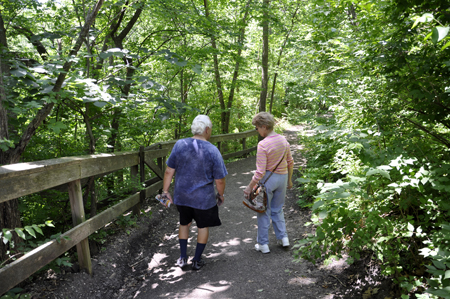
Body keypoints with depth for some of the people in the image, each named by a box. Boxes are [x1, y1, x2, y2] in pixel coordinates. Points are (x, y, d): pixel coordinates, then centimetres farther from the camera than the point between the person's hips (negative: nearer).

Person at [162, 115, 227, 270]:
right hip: (204, 198, -3)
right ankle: (197, 260, 28)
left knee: (184, 224, 24)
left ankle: (183, 258, 31)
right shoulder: (213, 151, -17)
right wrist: (221, 194, 6)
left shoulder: (179, 145, -10)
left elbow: (169, 171, -5)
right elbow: (219, 181, -12)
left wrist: (166, 191, 7)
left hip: (181, 196, 3)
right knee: (203, 226, 18)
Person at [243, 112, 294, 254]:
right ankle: (283, 237, 25)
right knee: (277, 209, 23)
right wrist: (289, 179, 21)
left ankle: (263, 244, 18)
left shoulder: (263, 144, -21)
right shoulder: (283, 140, -1)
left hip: (267, 179, -6)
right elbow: (290, 162, 8)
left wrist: (249, 187, -11)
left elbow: (260, 172, -21)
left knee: (264, 211, 9)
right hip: (282, 177, 6)